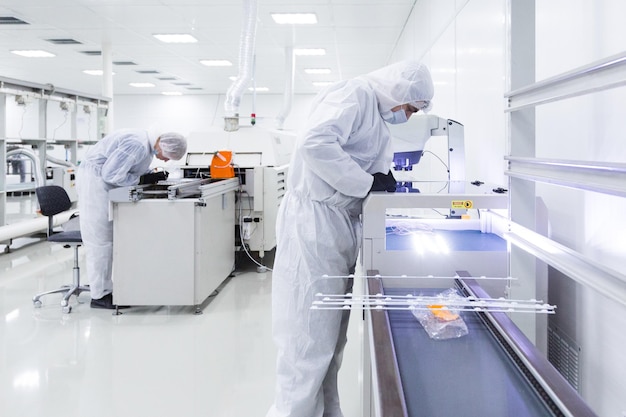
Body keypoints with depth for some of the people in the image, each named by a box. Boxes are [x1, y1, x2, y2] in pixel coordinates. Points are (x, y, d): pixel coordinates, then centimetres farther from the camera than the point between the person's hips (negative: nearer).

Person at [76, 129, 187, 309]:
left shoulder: (149, 145, 5)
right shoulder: (138, 145, -26)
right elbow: (111, 173, -25)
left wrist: (150, 175, 1)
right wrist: (139, 179, -14)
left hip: (101, 180, 10)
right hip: (94, 178, -10)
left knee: (107, 238, 11)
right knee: (100, 239, -7)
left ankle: (104, 289, 16)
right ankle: (99, 295, -2)